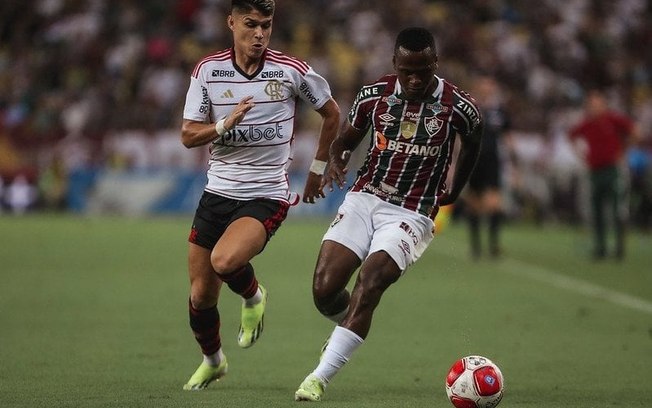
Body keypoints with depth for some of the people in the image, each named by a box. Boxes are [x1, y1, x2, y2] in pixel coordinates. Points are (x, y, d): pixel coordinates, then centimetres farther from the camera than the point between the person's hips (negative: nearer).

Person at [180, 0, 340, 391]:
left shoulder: (292, 71, -7)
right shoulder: (208, 70, -2)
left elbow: (331, 113, 11)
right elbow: (188, 135, -3)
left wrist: (318, 168, 15)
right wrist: (226, 123, -21)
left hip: (266, 196, -3)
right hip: (217, 192, 3)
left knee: (225, 261, -30)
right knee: (200, 296, 5)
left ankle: (254, 297, 4)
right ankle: (212, 361, 34)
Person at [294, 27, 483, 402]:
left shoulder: (457, 107, -8)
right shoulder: (374, 96, -1)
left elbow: (473, 143, 15)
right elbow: (346, 139, 14)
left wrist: (453, 192, 21)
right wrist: (336, 160, -8)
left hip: (412, 215, -3)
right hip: (364, 199, 3)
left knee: (369, 285, -24)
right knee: (324, 289, -10)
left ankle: (320, 378, -21)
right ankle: (348, 329, 27)